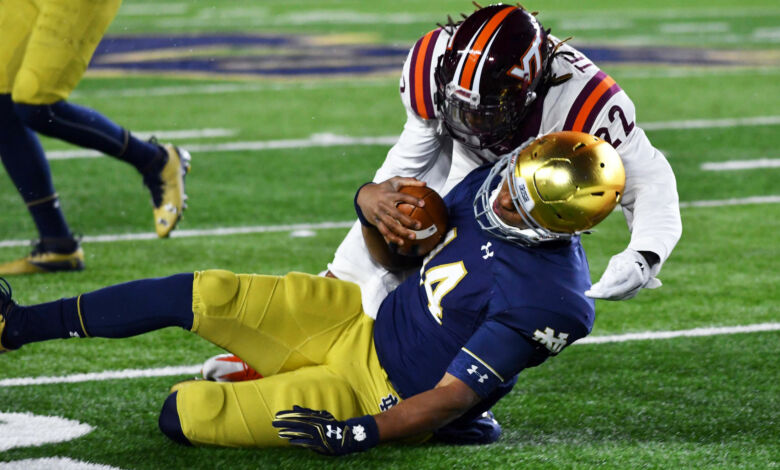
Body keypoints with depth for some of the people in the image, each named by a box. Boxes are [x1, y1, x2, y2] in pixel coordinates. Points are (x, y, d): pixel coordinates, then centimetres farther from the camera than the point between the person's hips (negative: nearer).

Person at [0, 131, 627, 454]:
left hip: (384, 397, -7)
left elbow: (452, 398, -25)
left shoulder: (544, 301, -30)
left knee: (182, 414, -14)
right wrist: (373, 206, -13)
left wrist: (359, 434, -29)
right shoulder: (486, 186, -6)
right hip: (360, 318, 7)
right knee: (203, 295, -4)